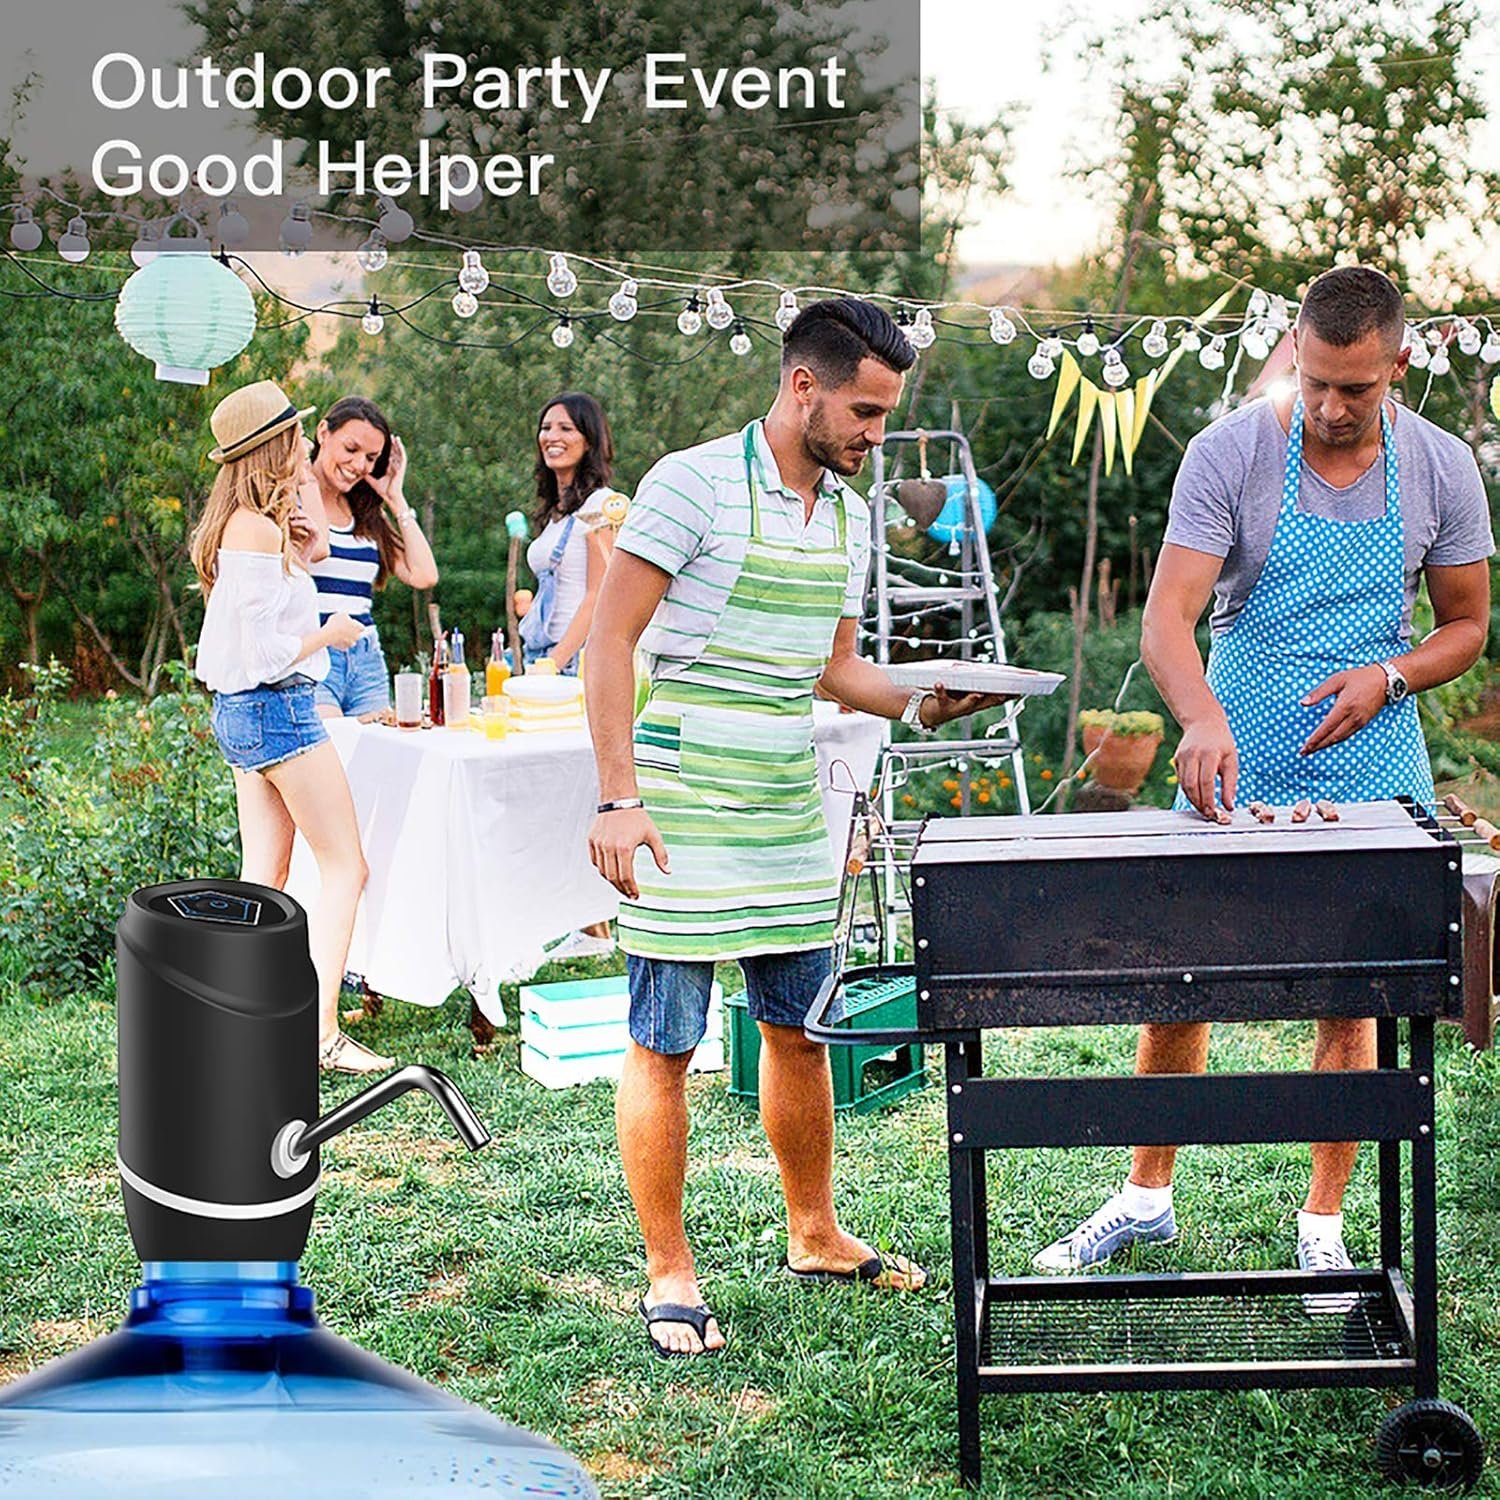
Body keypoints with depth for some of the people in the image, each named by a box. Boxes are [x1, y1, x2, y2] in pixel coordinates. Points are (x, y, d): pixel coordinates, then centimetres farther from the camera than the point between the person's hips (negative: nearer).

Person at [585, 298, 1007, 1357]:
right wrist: (618, 797, -18)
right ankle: (670, 1273, 11)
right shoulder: (692, 484, -11)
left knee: (800, 1028, 15)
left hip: (792, 816, 7)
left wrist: (917, 705, 2)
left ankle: (816, 1236, 31)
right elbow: (610, 639, -12)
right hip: (681, 819, -7)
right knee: (665, 1045, 0)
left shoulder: (851, 515, 11)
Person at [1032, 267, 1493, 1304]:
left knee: (1349, 1000, 3)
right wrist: (1203, 718, -34)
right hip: (1233, 762, -1)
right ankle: (1149, 1198, 22)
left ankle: (1323, 1224, 17)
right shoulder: (1230, 453, -8)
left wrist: (1387, 676, -10)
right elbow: (1167, 617, -16)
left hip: (1369, 766, 1)